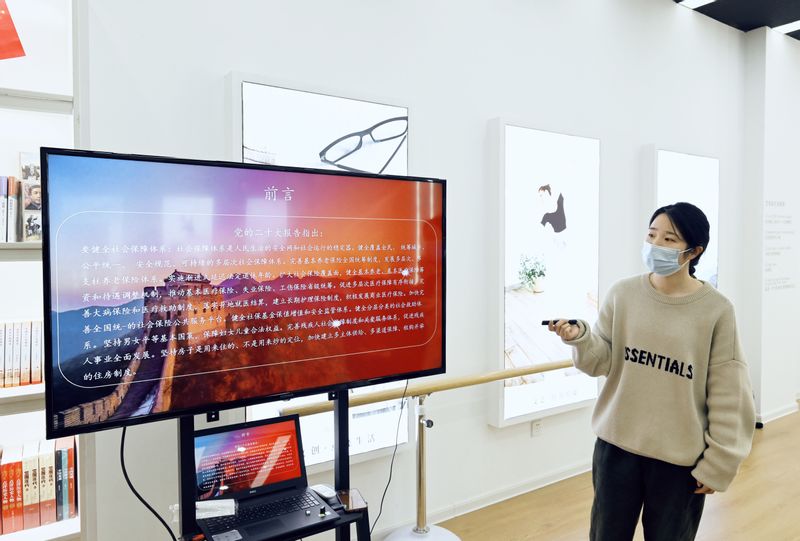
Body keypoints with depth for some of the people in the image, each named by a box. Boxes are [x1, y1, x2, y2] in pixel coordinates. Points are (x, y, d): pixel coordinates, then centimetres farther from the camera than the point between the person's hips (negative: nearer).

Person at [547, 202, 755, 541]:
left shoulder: (716, 310, -10)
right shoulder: (622, 294, -4)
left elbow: (727, 396, -6)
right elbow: (602, 362, -2)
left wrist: (718, 463, -5)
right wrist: (580, 339, -22)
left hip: (681, 456, -1)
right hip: (617, 444, 2)